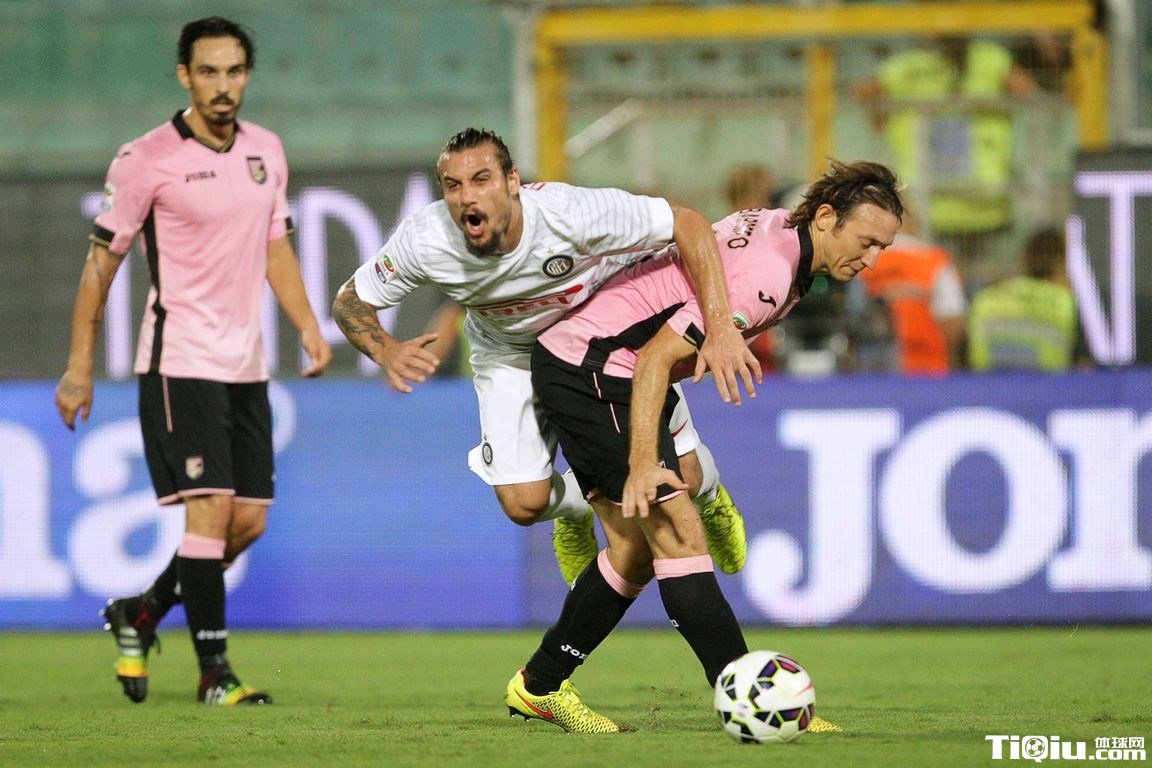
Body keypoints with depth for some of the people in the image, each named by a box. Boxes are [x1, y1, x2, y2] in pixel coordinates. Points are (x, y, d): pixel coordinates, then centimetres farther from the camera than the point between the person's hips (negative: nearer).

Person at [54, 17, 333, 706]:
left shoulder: (266, 150, 9)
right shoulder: (149, 159, -9)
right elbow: (103, 259, -4)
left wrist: (307, 324, 7)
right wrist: (80, 365, -5)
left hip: (246, 364, 7)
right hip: (180, 360, -6)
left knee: (249, 521, 5)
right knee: (211, 507, -14)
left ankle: (141, 614, 25)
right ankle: (214, 670, -7)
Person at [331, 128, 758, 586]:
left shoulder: (569, 214, -40)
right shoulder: (425, 240, -32)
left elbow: (688, 223, -33)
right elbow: (350, 300, -15)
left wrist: (720, 329, -42)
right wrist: (387, 352, -37)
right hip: (511, 353, 2)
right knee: (524, 504, -9)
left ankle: (711, 499, 36)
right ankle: (574, 512, 31)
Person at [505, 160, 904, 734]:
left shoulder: (779, 228, 4)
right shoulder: (766, 276, -26)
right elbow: (656, 359, -26)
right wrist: (642, 464, -30)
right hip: (589, 369, -10)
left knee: (636, 551, 12)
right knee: (677, 532, -14)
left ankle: (539, 687, 21)